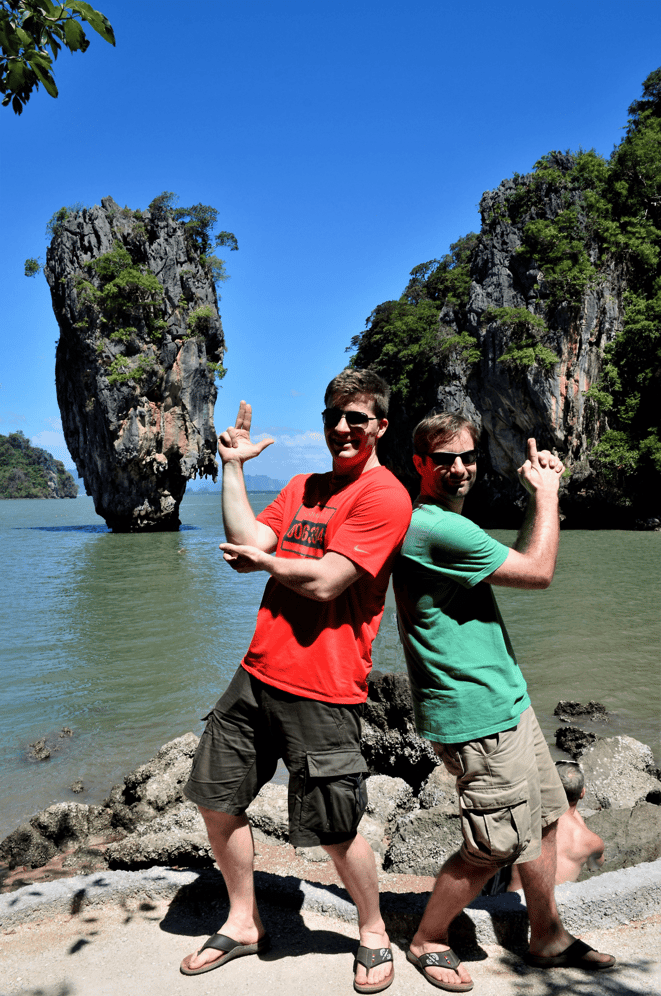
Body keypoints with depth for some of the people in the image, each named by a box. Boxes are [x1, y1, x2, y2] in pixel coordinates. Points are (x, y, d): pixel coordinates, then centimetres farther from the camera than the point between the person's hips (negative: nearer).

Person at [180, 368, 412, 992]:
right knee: (216, 799, 14)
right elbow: (245, 548, 2)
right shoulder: (303, 488, 14)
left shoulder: (384, 496, -10)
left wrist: (264, 560, -3)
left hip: (321, 689, -7)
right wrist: (232, 466, 2)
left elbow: (325, 583, -18)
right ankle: (243, 924, 37)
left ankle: (373, 934, 34)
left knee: (335, 831, 4)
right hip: (259, 672, 7)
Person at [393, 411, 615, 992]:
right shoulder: (436, 527, -22)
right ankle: (428, 941, 24)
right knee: (499, 845, 2)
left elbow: (512, 564, 20)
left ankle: (549, 939, 38)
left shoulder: (443, 521, 13)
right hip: (477, 715, -11)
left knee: (544, 819, 19)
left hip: (506, 700, 11)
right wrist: (547, 492, -6)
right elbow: (538, 573, -15)